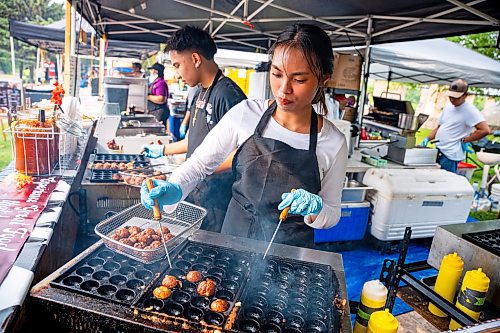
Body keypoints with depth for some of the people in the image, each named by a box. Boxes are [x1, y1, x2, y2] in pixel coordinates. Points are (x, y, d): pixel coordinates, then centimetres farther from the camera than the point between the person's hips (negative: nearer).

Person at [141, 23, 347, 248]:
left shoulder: (334, 143, -15)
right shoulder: (246, 114, -14)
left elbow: (332, 214, -3)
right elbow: (200, 163, -7)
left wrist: (315, 208, -24)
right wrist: (175, 188, -26)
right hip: (235, 236, 2)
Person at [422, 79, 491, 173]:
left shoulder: (469, 110, -10)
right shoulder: (448, 107, 13)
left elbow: (485, 130, -19)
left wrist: (464, 141, -13)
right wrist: (428, 139, 6)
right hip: (438, 151, 8)